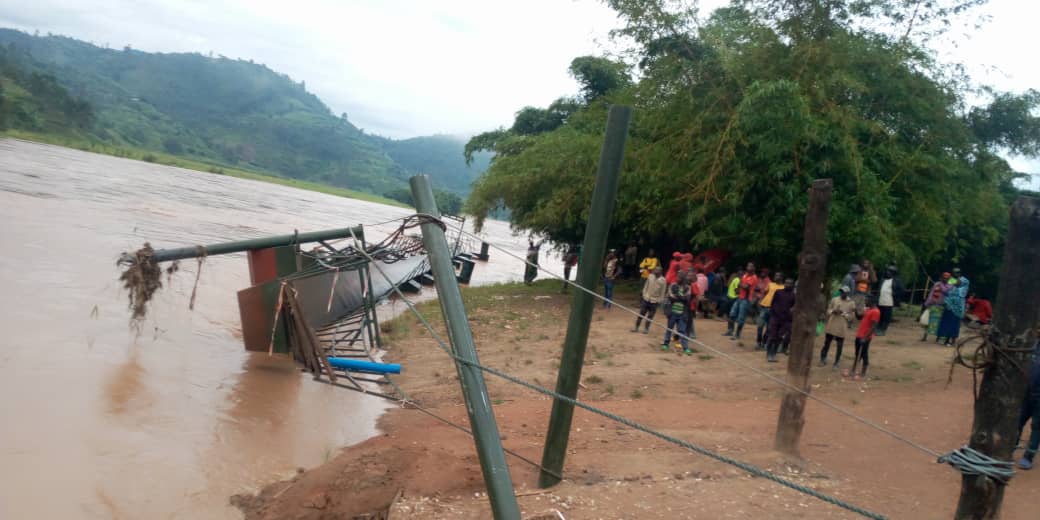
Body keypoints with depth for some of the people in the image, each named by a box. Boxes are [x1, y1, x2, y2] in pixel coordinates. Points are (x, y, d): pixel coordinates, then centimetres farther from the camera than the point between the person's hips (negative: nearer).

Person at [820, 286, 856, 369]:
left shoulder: (851, 303, -2)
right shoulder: (834, 299, 3)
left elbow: (851, 316, -2)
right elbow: (828, 311, 6)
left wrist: (843, 313, -17)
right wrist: (833, 311, -14)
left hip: (842, 328, -1)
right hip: (831, 326, 1)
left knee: (839, 346, 3)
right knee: (826, 343, 8)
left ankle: (837, 363, 15)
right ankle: (823, 359, 21)